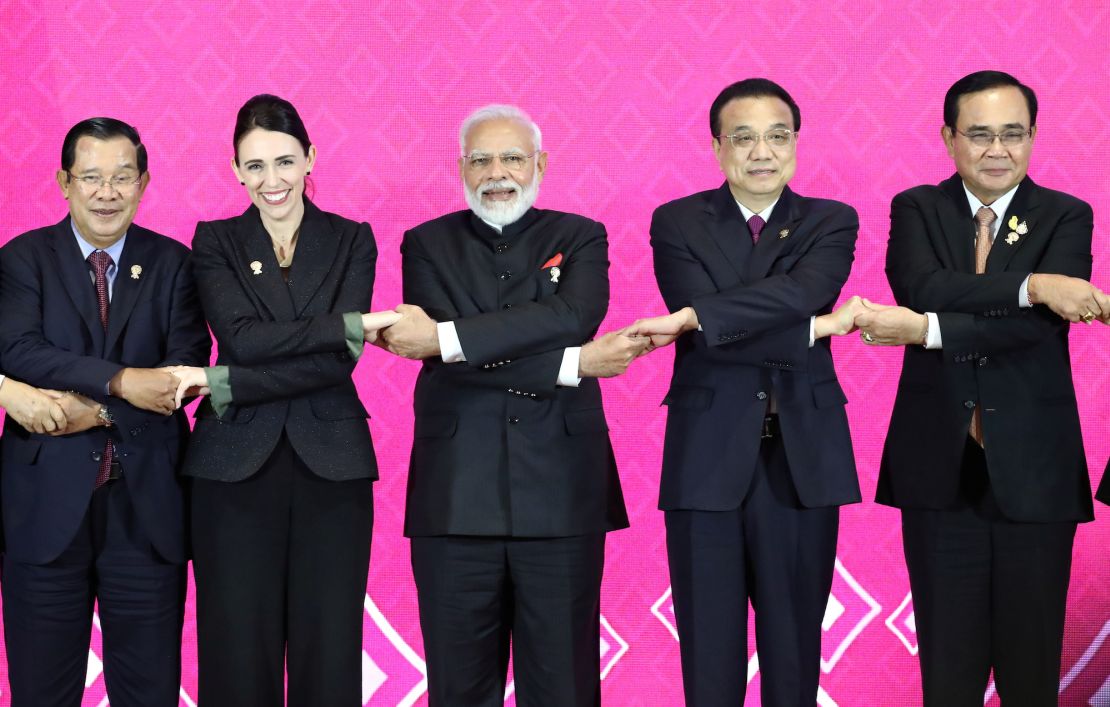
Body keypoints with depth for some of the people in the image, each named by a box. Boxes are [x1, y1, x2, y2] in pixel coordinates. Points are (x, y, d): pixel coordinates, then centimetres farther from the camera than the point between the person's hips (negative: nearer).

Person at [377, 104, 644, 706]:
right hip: (457, 497, 0)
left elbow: (574, 315, -12)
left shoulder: (580, 238, 9)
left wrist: (445, 338, -20)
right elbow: (439, 350, -8)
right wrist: (575, 364, -14)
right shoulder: (428, 244, 9)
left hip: (560, 495, 0)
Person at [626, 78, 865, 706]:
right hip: (707, 459, -1)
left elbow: (801, 293, -17)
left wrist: (695, 318, -25)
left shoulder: (831, 223, 5)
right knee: (710, 653, 6)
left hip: (801, 459, 1)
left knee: (795, 648, 9)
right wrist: (817, 328, -13)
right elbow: (707, 336, -12)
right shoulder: (677, 223, 3)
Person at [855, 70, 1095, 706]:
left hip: (1031, 466, 0)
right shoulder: (916, 209, 5)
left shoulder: (1066, 217, 2)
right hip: (940, 465, 1)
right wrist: (1029, 285, -26)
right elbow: (922, 287, -16)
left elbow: (1045, 321, -16)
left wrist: (926, 330, -23)